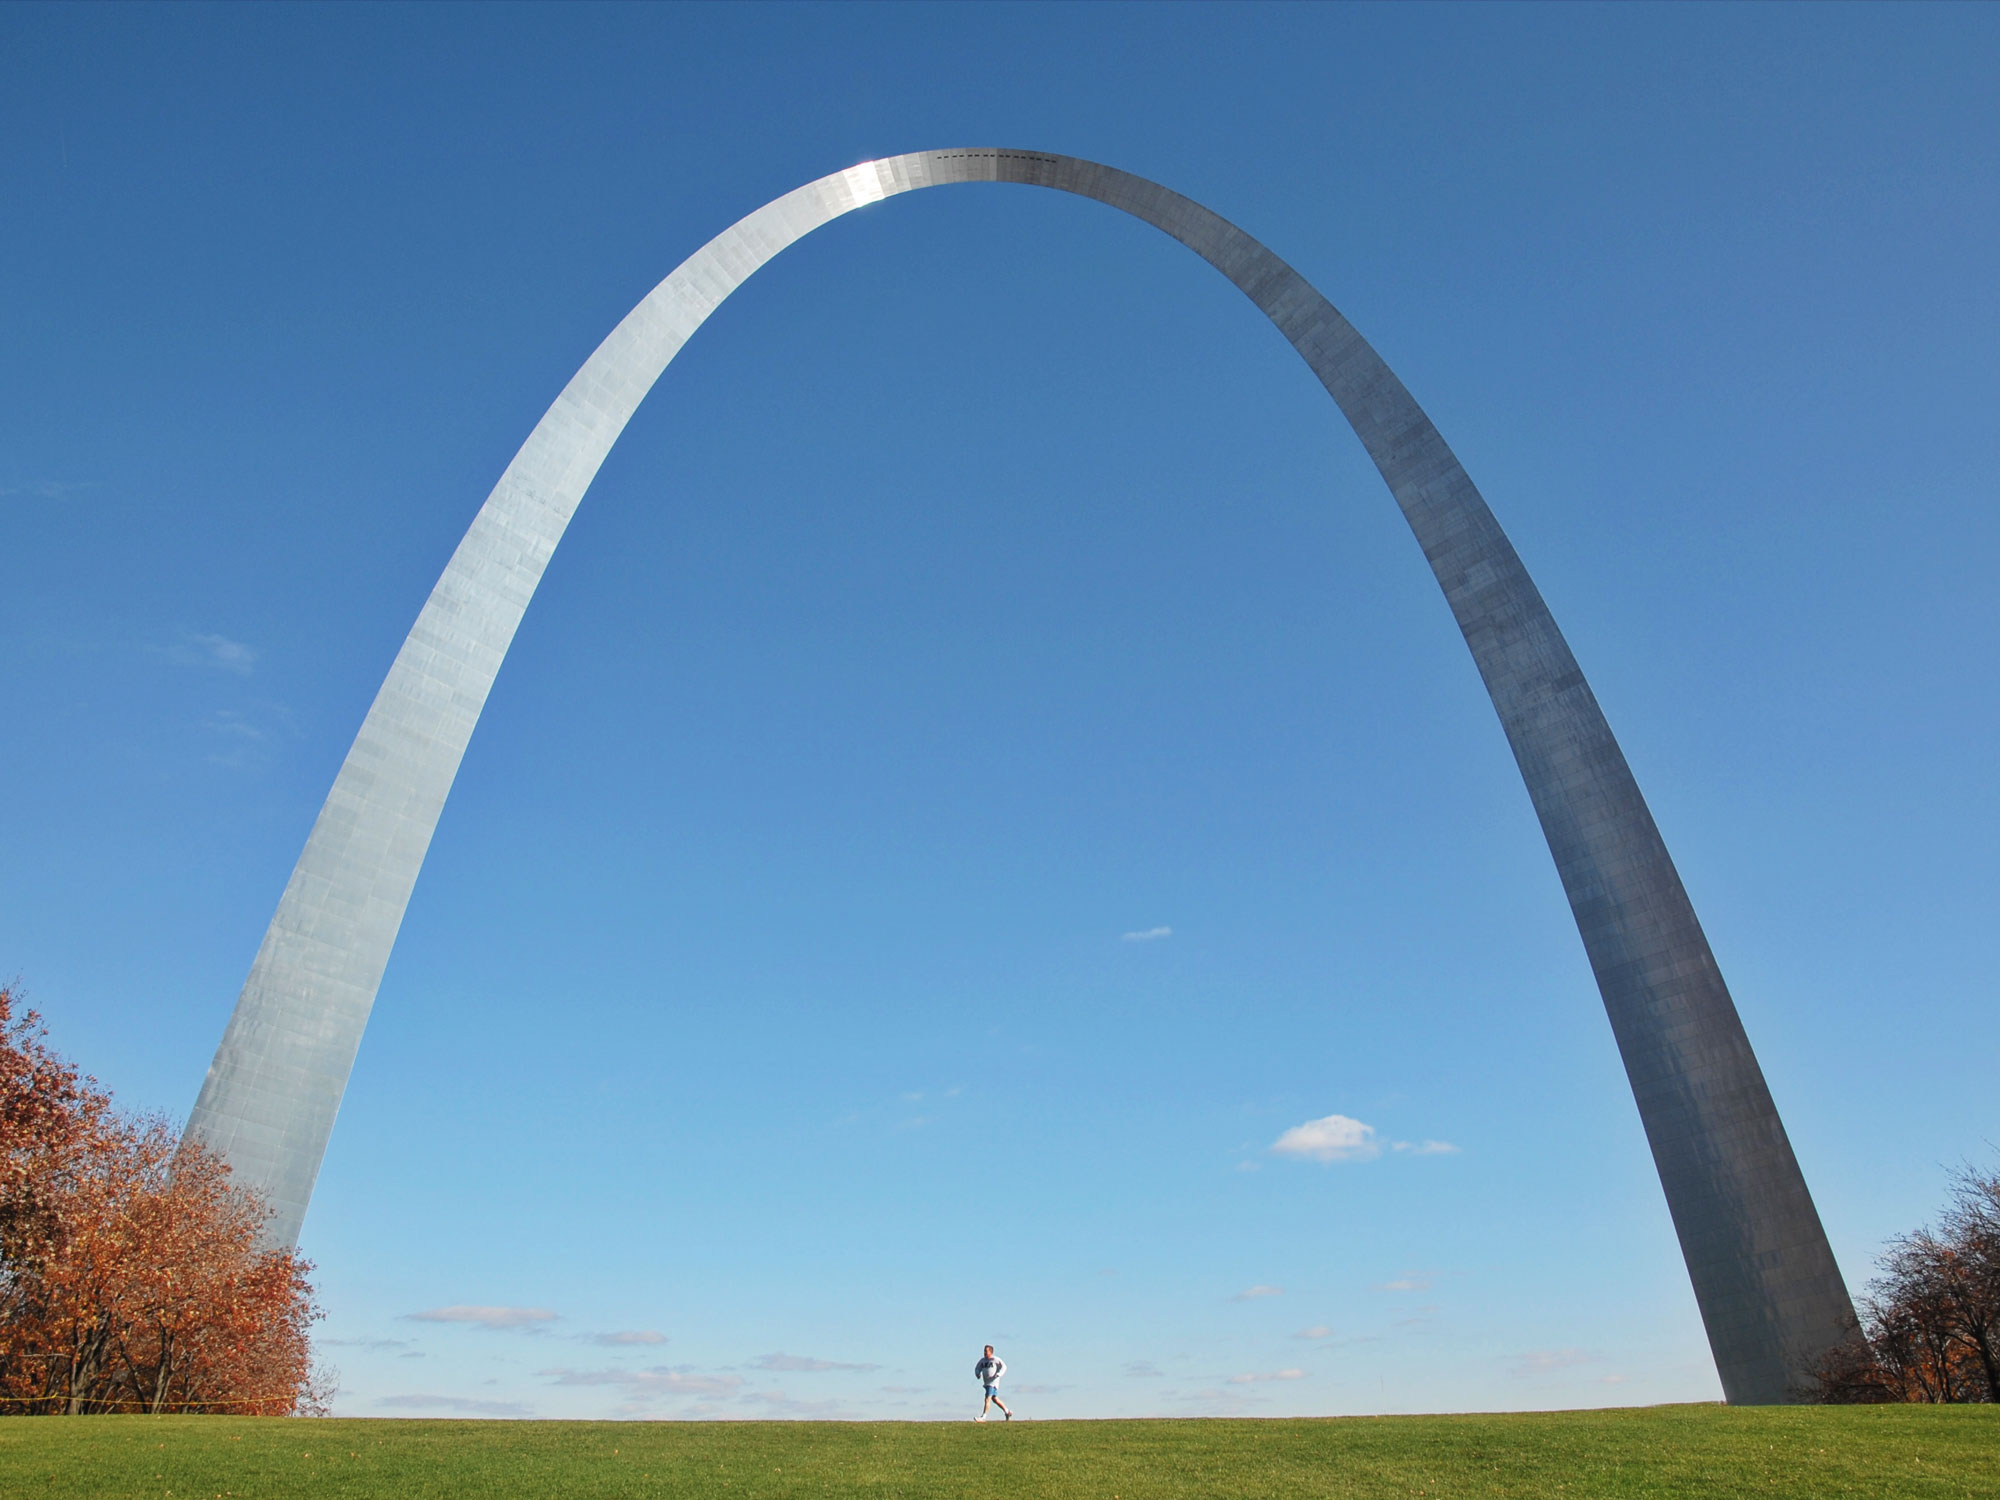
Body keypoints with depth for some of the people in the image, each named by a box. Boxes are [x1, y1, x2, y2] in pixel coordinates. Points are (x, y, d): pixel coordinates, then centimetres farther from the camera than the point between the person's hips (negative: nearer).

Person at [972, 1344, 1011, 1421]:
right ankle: (1007, 1412, 28)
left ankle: (983, 1417, -12)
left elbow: (1003, 1367, -6)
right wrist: (977, 1374, -5)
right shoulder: (982, 1360, 10)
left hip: (993, 1382, -7)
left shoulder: (995, 1359, -8)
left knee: (987, 1399, -14)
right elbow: (977, 1368, 17)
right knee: (995, 1399, 13)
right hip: (986, 1382, 7)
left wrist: (998, 1374, -19)